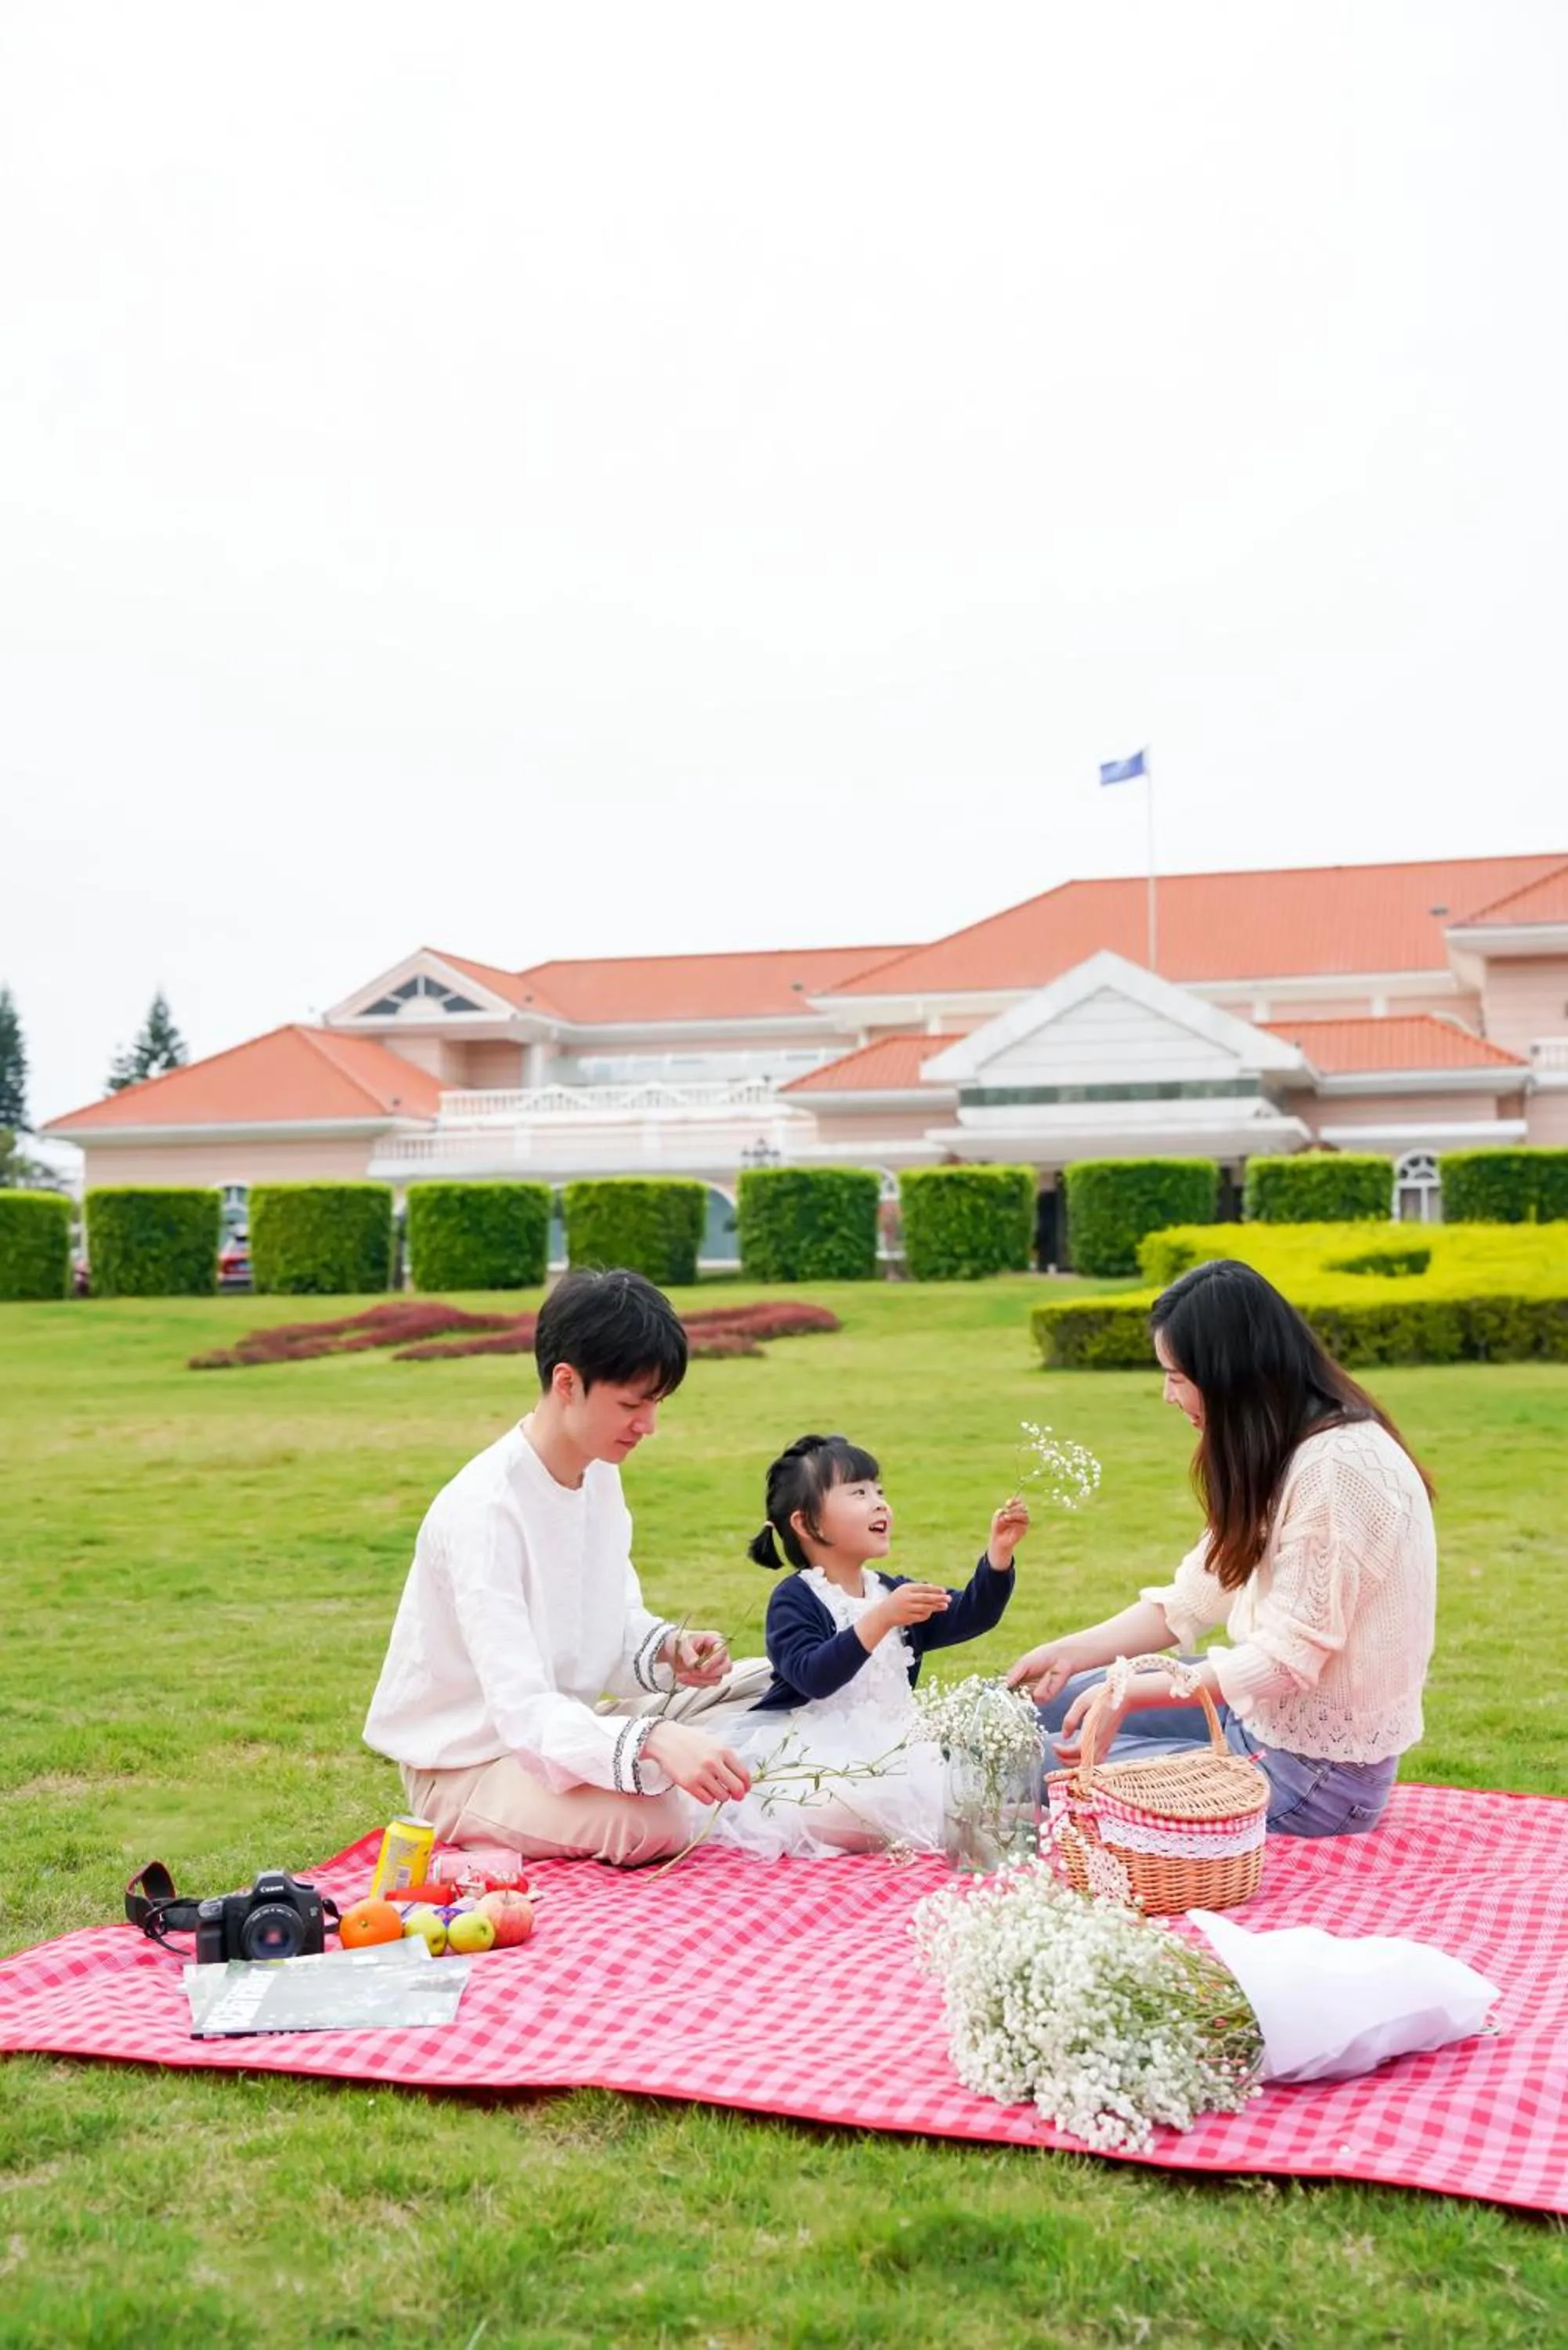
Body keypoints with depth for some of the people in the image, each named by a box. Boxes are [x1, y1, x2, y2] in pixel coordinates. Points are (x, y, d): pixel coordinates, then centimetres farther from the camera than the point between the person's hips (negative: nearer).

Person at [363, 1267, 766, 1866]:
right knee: (648, 1822, -33)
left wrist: (668, 1651, -14)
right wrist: (655, 1740, -49)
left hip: (565, 1725, 8)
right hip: (467, 1764, -8)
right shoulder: (483, 1510, -28)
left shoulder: (599, 1472, -2)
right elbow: (522, 1710, -34)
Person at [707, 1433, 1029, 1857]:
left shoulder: (894, 1591, 13)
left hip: (887, 1746, 6)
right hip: (808, 1755, -6)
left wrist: (998, 1554, -11)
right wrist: (881, 1619, -35)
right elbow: (813, 1677, -25)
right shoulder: (794, 1599, -9)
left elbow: (971, 1615, 5)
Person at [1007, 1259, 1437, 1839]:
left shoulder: (1337, 1466, -26)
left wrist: (1129, 1695, -22)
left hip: (1313, 1774, -9)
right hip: (1262, 1713, 9)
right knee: (1048, 1705, 15)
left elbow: (1285, 1660, -25)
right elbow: (1193, 1599, 7)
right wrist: (1070, 1654, 0)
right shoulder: (1277, 1454, 5)